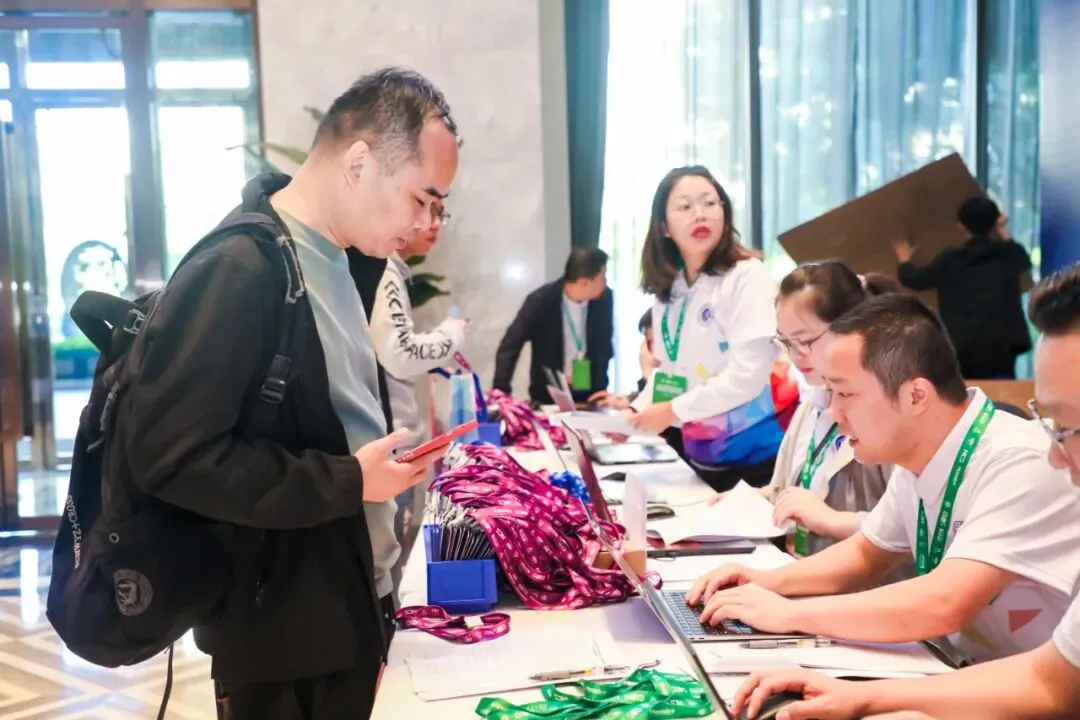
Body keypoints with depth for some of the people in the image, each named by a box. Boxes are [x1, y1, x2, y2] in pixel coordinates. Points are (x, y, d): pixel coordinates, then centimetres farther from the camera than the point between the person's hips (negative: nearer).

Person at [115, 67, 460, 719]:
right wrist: (348, 483, -21)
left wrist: (391, 459, 5)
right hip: (284, 630, -8)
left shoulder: (331, 261, 8)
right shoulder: (236, 270, -20)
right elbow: (172, 453, -25)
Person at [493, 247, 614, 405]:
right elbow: (509, 347, -15)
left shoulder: (604, 299, -7)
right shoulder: (540, 302, -17)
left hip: (591, 394, 3)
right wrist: (500, 394, -24)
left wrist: (601, 386, 3)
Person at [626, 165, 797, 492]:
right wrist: (637, 411, -7)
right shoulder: (667, 290, 6)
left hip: (757, 452, -6)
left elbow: (749, 373, -22)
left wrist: (674, 410, -20)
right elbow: (667, 369, 9)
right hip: (703, 457, 6)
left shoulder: (747, 275, -15)